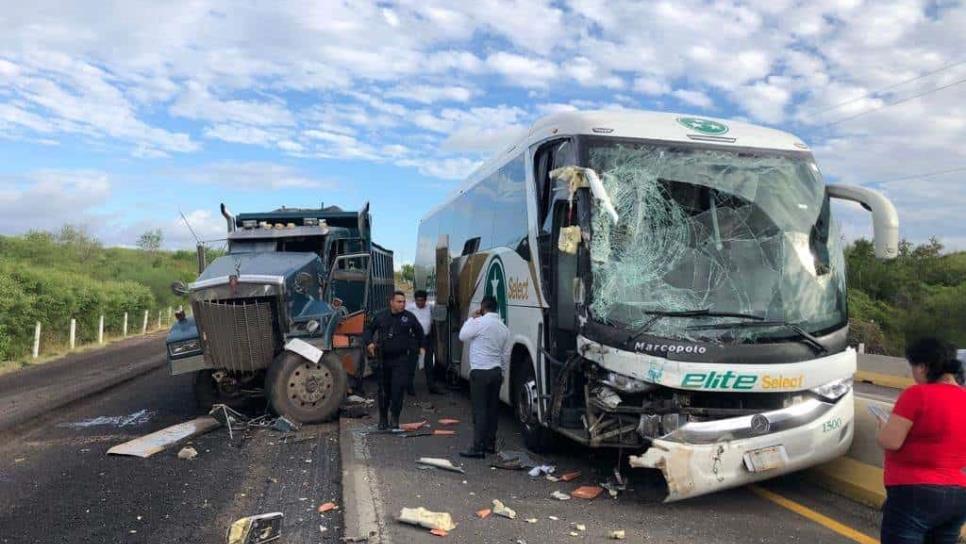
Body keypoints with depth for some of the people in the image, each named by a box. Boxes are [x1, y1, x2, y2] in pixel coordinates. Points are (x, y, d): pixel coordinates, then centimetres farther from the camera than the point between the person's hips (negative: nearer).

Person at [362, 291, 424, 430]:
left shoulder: (409, 317, 1)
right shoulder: (381, 317, 4)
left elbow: (419, 332, 15)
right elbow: (369, 330, 15)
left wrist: (416, 348, 14)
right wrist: (369, 343, -2)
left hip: (401, 360, -2)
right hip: (383, 360, 2)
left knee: (397, 389, -14)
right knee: (383, 391, 10)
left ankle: (394, 418, -1)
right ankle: (383, 419, 24)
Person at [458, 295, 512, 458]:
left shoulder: (480, 322, -13)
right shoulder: (503, 327, 9)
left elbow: (463, 336, -1)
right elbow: (506, 355, 14)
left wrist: (471, 318, 7)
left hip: (480, 372, -7)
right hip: (496, 372, 7)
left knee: (480, 410, -6)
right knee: (492, 408, 13)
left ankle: (478, 448, -5)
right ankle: (490, 443, 21)